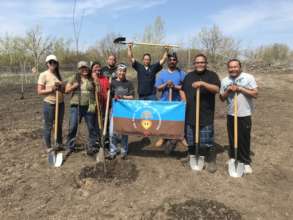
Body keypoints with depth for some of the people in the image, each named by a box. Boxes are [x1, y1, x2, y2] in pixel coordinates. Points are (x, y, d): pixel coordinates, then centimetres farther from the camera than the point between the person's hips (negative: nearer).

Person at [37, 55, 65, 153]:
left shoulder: (58, 74, 10)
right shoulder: (43, 75, -8)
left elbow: (63, 90, 15)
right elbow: (39, 92, -11)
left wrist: (61, 88, -7)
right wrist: (51, 90, -22)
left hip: (60, 103, 6)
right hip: (49, 104, -6)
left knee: (59, 125, 15)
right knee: (48, 126, 3)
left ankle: (59, 144, 31)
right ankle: (48, 147, 16)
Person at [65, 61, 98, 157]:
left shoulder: (92, 79, 6)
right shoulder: (74, 78, 6)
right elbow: (66, 90, 6)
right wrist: (74, 86, -10)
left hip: (89, 107, 1)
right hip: (76, 106, 0)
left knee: (92, 127, 6)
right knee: (72, 127, 1)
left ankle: (91, 147, 21)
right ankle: (70, 147, 15)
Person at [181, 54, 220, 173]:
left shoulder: (212, 75, 0)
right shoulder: (189, 76, 14)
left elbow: (216, 89, -15)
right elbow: (183, 90, 20)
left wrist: (203, 84, -27)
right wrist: (184, 102, 4)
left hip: (206, 113, -4)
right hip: (190, 113, 4)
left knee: (207, 140, -2)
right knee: (190, 137, 13)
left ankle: (211, 161, 14)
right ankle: (192, 156, 31)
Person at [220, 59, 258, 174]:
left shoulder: (248, 77, -6)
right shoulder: (224, 81, 4)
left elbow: (255, 94, -11)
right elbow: (222, 98, 8)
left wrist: (240, 88, -18)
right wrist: (228, 91, -11)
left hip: (245, 115, -3)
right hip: (231, 114, 3)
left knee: (244, 139, 3)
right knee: (232, 138, 13)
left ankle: (246, 162, 18)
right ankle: (233, 157, 31)